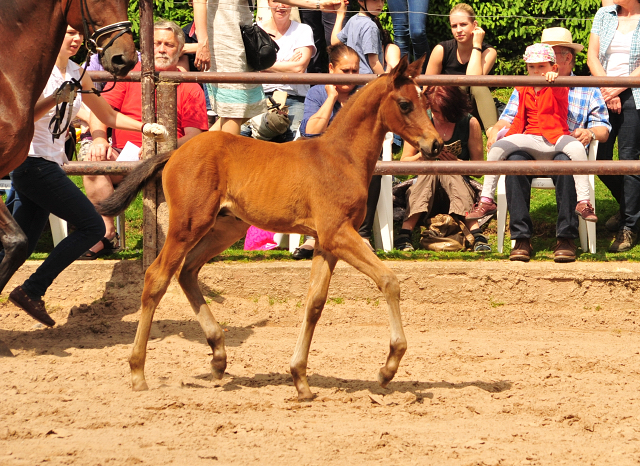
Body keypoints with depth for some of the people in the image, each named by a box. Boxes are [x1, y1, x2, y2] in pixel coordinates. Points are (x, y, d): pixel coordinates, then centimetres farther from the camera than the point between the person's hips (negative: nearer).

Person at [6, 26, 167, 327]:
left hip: (49, 165, 8)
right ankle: (31, 291, -10)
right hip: (32, 163, -8)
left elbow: (107, 115, 24)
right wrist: (55, 98, -32)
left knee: (20, 246, 6)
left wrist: (145, 127, 12)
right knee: (91, 227, -9)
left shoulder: (76, 73, 13)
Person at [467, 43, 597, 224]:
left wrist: (553, 77, -52)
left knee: (577, 147, -36)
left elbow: (559, 92, -28)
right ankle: (486, 201, -12)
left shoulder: (558, 90, -1)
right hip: (531, 140, 4)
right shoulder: (524, 91, 15)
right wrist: (507, 136, 5)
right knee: (497, 147, -17)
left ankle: (583, 202, -31)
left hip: (556, 138, -4)